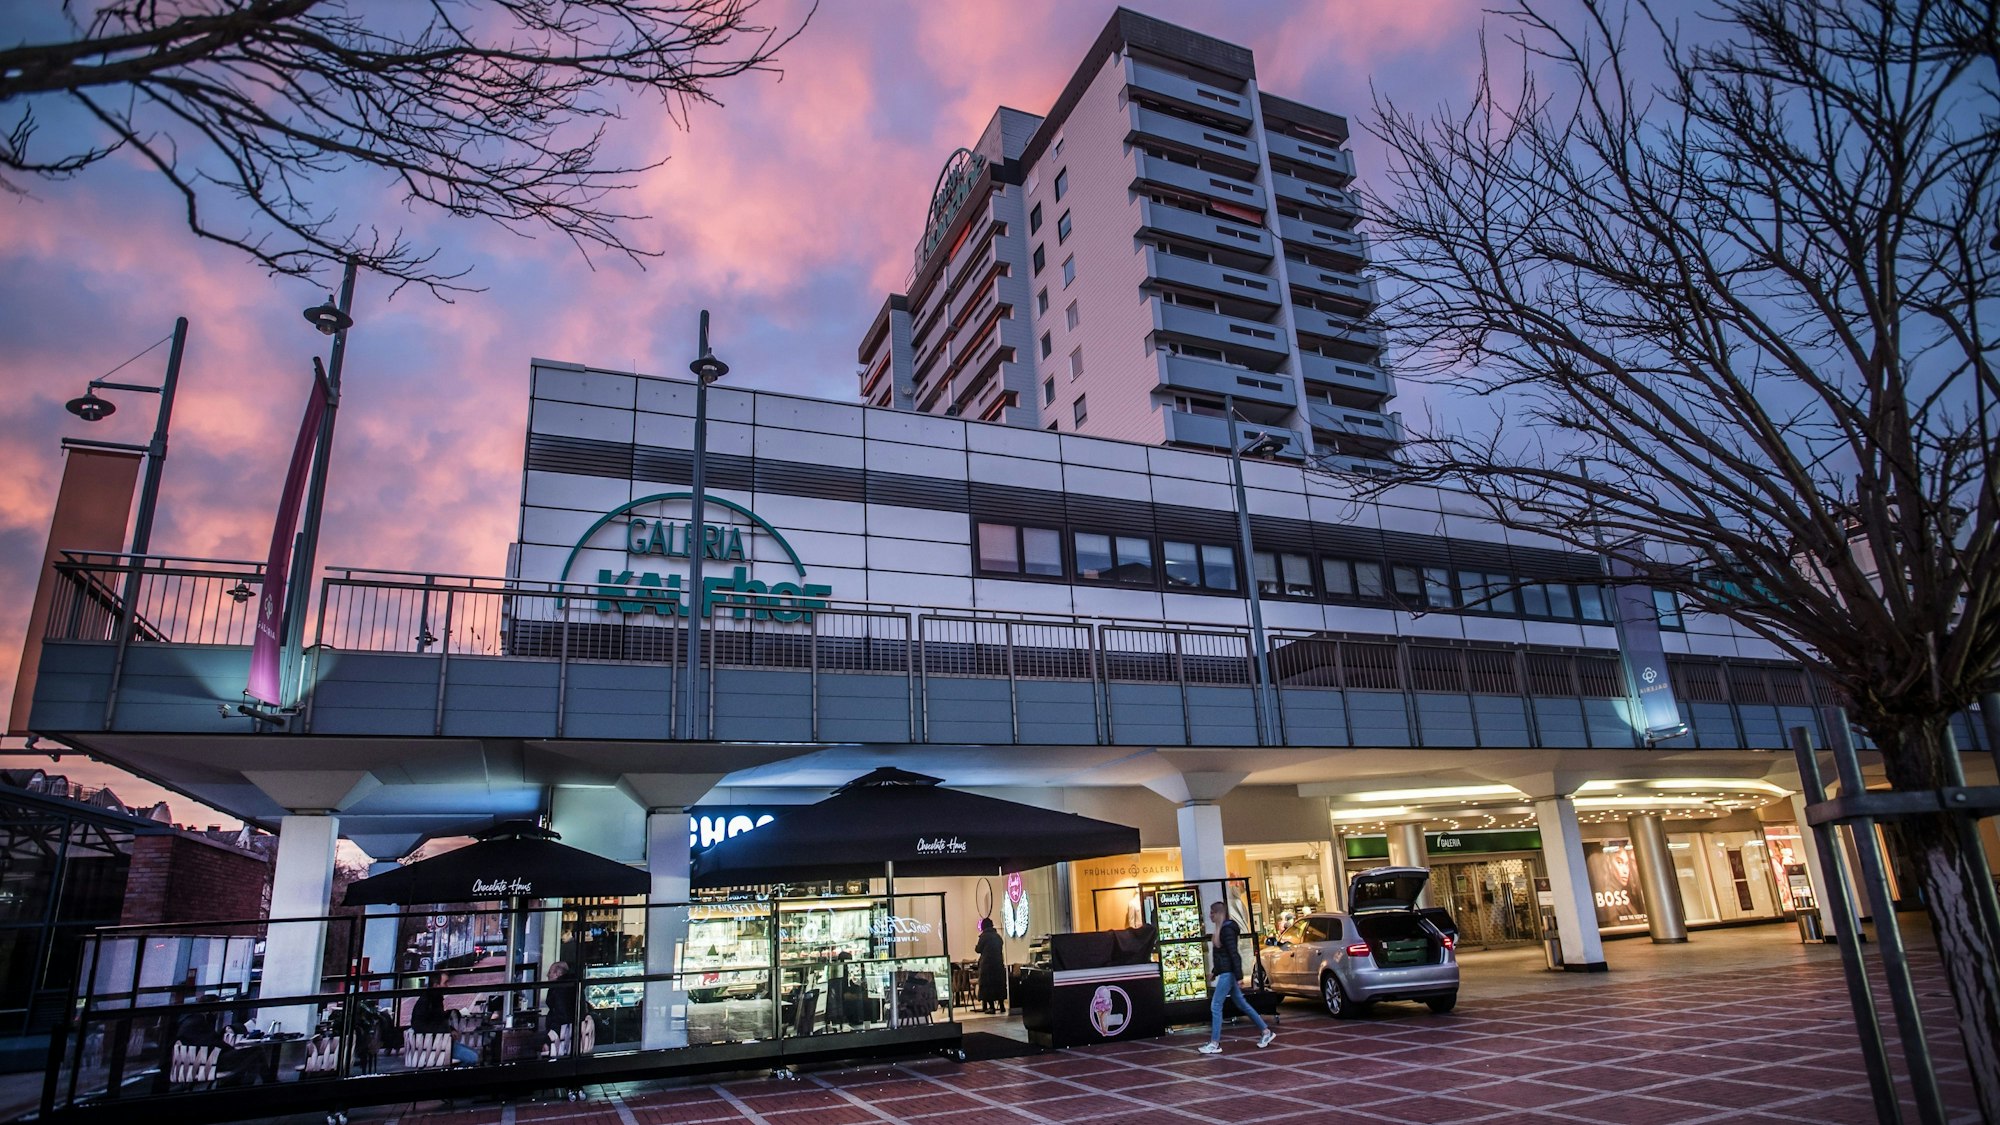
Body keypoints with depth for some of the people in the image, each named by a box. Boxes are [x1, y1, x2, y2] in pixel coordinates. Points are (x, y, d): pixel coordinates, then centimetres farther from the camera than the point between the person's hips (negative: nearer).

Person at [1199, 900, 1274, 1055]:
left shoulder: (1227, 929, -17)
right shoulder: (1222, 929, 13)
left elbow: (1234, 954, -21)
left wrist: (1239, 977, -23)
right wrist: (1214, 973, 25)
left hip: (1228, 973, -10)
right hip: (1225, 973, 10)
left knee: (1215, 1006, -7)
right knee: (1242, 1004, 15)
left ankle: (1214, 1044, -2)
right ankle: (1266, 1031, 22)